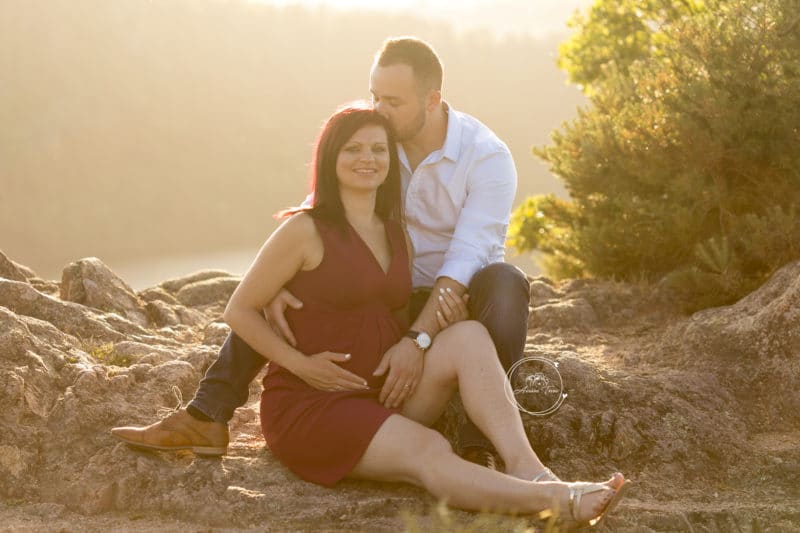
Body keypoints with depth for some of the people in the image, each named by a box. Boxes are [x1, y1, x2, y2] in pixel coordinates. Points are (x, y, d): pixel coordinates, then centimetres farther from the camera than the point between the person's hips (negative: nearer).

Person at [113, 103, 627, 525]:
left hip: (383, 396, 6)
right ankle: (555, 498, -50)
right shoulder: (306, 230, -7)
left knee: (469, 335, -19)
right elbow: (240, 310, -5)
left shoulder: (398, 236, 13)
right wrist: (302, 364, -15)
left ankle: (528, 470, -35)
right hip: (310, 404, -6)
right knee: (428, 452, -32)